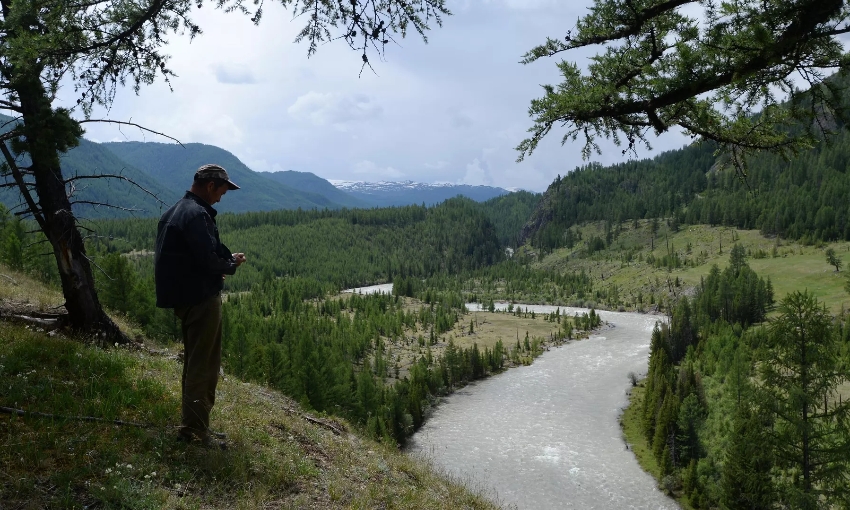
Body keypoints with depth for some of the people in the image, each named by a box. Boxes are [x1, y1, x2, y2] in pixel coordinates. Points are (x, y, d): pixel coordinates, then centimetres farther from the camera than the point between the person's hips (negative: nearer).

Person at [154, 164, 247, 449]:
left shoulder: (173, 212, 14)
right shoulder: (197, 214, -19)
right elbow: (209, 260, -23)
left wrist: (223, 262, 11)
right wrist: (231, 264, -3)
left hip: (182, 297, 10)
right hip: (201, 299, -10)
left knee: (194, 362, 19)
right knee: (204, 365, -2)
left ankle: (191, 424, 28)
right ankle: (195, 429, 3)